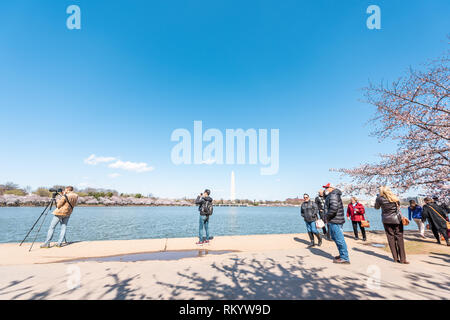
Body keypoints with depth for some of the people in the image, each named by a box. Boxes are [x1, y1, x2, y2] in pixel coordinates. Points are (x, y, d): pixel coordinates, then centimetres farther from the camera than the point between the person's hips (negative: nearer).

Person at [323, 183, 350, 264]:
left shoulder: (333, 195, -16)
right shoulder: (330, 195, 17)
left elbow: (333, 208, -28)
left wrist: (327, 217, -16)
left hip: (335, 221, -11)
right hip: (332, 221, 11)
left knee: (339, 239, -4)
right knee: (335, 238, 20)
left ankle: (345, 258, 4)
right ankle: (342, 255, 32)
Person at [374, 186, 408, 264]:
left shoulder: (379, 199, -9)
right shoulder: (395, 198, -4)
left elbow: (376, 207, 6)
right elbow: (399, 205, 14)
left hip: (386, 220, -1)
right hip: (397, 219, 1)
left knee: (391, 238, 7)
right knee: (399, 238, 3)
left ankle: (395, 258, 11)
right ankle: (402, 259, 4)